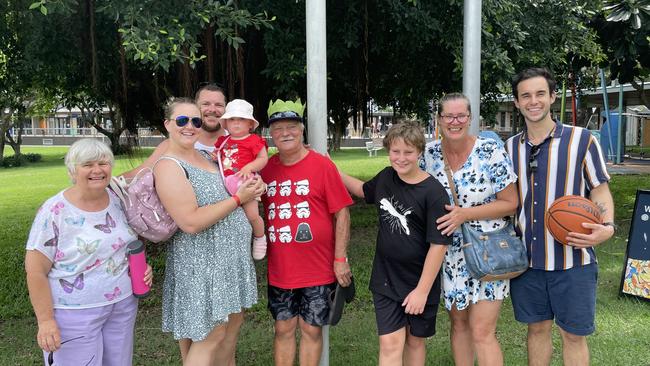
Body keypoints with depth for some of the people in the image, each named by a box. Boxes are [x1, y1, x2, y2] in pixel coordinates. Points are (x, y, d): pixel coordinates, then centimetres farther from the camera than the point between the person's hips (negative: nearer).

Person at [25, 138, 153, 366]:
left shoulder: (119, 200, 1)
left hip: (123, 305, 5)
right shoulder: (54, 211, -14)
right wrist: (46, 320, -15)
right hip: (75, 313, -5)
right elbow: (35, 270, -12)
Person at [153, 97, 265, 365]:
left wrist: (254, 187, 2)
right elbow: (191, 222, -24)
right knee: (210, 334, 0)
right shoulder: (168, 166, -15)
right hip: (202, 262, -8)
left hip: (230, 257, 8)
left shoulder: (205, 156, 10)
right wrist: (238, 199, -17)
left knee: (233, 321, 17)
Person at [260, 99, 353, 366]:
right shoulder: (266, 168, 2)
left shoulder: (322, 165, -9)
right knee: (283, 329, 14)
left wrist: (340, 259, -10)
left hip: (318, 270, -3)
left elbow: (341, 213, -8)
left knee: (311, 330, 11)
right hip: (279, 270, 3)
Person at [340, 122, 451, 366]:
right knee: (390, 344, -3)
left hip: (420, 284, -3)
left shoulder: (433, 192, -17)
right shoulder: (386, 177, -1)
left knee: (415, 340, 16)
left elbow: (439, 244, -17)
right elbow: (365, 191, 23)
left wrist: (422, 290, -16)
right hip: (385, 281, 3)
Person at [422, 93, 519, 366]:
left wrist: (466, 214, -20)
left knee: (482, 332, -5)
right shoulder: (430, 153, -1)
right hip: (450, 253, 4)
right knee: (458, 323, 16)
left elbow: (510, 203, -11)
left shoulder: (491, 151, -13)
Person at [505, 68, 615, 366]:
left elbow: (600, 191, -2)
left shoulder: (582, 140, -6)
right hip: (526, 258, 3)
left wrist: (607, 227, -20)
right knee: (537, 328, 16)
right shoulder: (510, 147, 5)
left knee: (573, 335, 9)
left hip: (572, 259, -3)